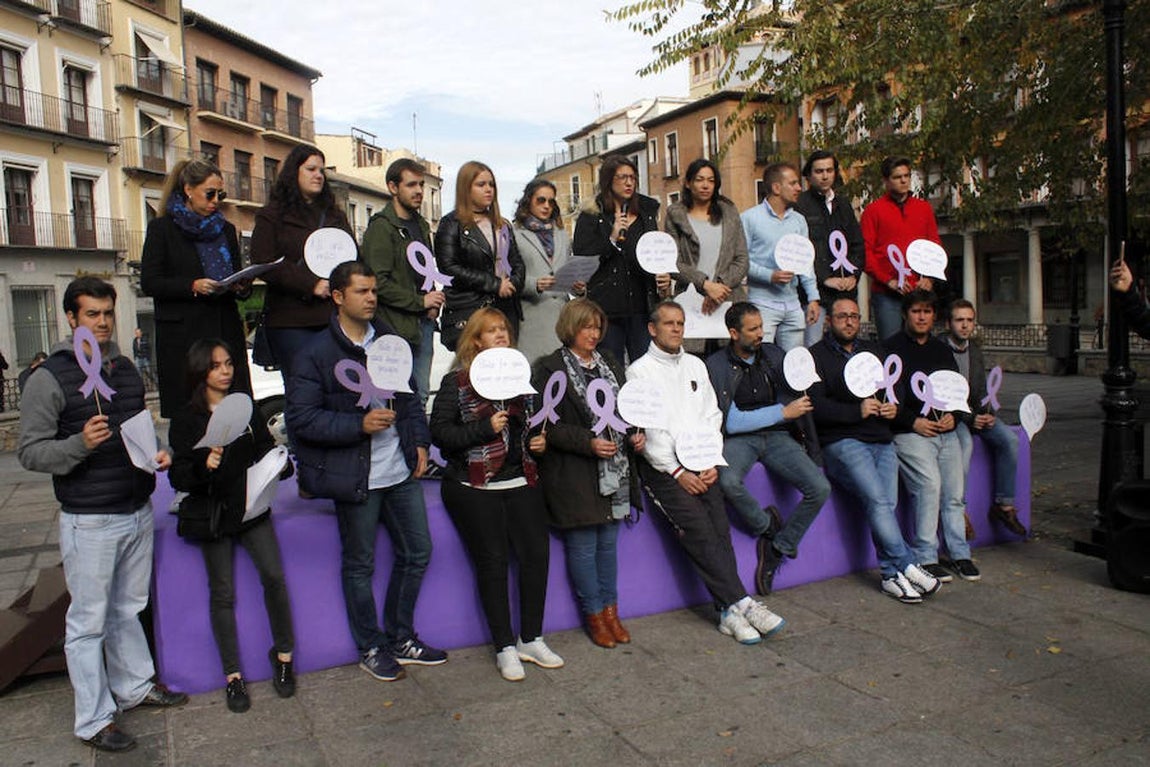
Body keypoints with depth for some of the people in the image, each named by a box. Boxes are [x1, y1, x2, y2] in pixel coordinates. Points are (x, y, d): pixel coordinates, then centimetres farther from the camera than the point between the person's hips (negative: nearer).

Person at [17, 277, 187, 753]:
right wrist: (80, 444, -27)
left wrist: (158, 453, 3)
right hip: (89, 521, -6)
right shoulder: (49, 378, -9)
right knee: (88, 622, 4)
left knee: (128, 610, 20)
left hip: (138, 512, 6)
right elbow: (29, 452, -11)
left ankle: (135, 686, 36)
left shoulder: (126, 369, 10)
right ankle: (93, 722, 16)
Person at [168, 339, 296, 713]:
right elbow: (180, 478, -10)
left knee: (274, 577, -10)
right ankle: (233, 675, 14)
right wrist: (203, 464, -30)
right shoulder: (186, 420, -2)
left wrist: (279, 465, -9)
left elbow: (266, 451, 13)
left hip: (252, 507, 2)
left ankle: (283, 654, 9)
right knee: (222, 594, 3)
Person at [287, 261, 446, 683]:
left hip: (401, 471, 6)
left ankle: (401, 638, 32)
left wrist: (419, 442, 8)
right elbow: (300, 416, -14)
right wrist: (360, 424, -23)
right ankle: (372, 648, 27)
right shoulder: (315, 354, -10)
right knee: (360, 565, 8)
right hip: (356, 477, -6)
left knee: (417, 552, 13)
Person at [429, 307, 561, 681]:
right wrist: (485, 429, -18)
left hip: (521, 481, 5)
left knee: (537, 552, -4)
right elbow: (440, 432, -9)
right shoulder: (456, 382, 0)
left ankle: (531, 639, 12)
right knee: (493, 560, -5)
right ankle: (505, 648, 8)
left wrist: (539, 441, 8)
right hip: (475, 485, -4)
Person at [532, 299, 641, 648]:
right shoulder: (550, 369, -6)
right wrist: (588, 444, -20)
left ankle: (610, 609, 25)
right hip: (574, 474, -5)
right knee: (583, 546, 2)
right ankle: (594, 613, 18)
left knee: (608, 543, 13)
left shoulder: (609, 363, 15)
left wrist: (636, 433, 1)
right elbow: (548, 425, -11)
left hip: (614, 470, 6)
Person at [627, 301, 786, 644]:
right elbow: (647, 430, -5)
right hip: (662, 466, -4)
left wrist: (711, 463, 1)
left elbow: (712, 416, 16)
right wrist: (677, 472, -10)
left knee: (720, 527, -15)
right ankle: (741, 602, -16)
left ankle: (730, 611, -15)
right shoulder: (639, 370, 3)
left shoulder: (695, 365, 20)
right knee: (698, 528, -20)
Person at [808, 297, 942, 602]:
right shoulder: (817, 355, 6)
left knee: (886, 504, -12)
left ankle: (891, 575, -5)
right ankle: (907, 566, -14)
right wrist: (857, 411, -16)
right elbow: (816, 406, -7)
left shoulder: (872, 351, 25)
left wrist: (893, 407, 5)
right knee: (877, 499, -22)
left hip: (882, 439, 5)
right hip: (842, 440, -5)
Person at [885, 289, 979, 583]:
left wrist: (953, 415, 5)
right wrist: (913, 421, -13)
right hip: (910, 433, -6)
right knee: (929, 484, -21)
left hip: (946, 431, 6)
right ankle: (926, 558, -12)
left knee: (955, 492, 2)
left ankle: (960, 554, 15)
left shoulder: (942, 350, 21)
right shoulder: (892, 348, 0)